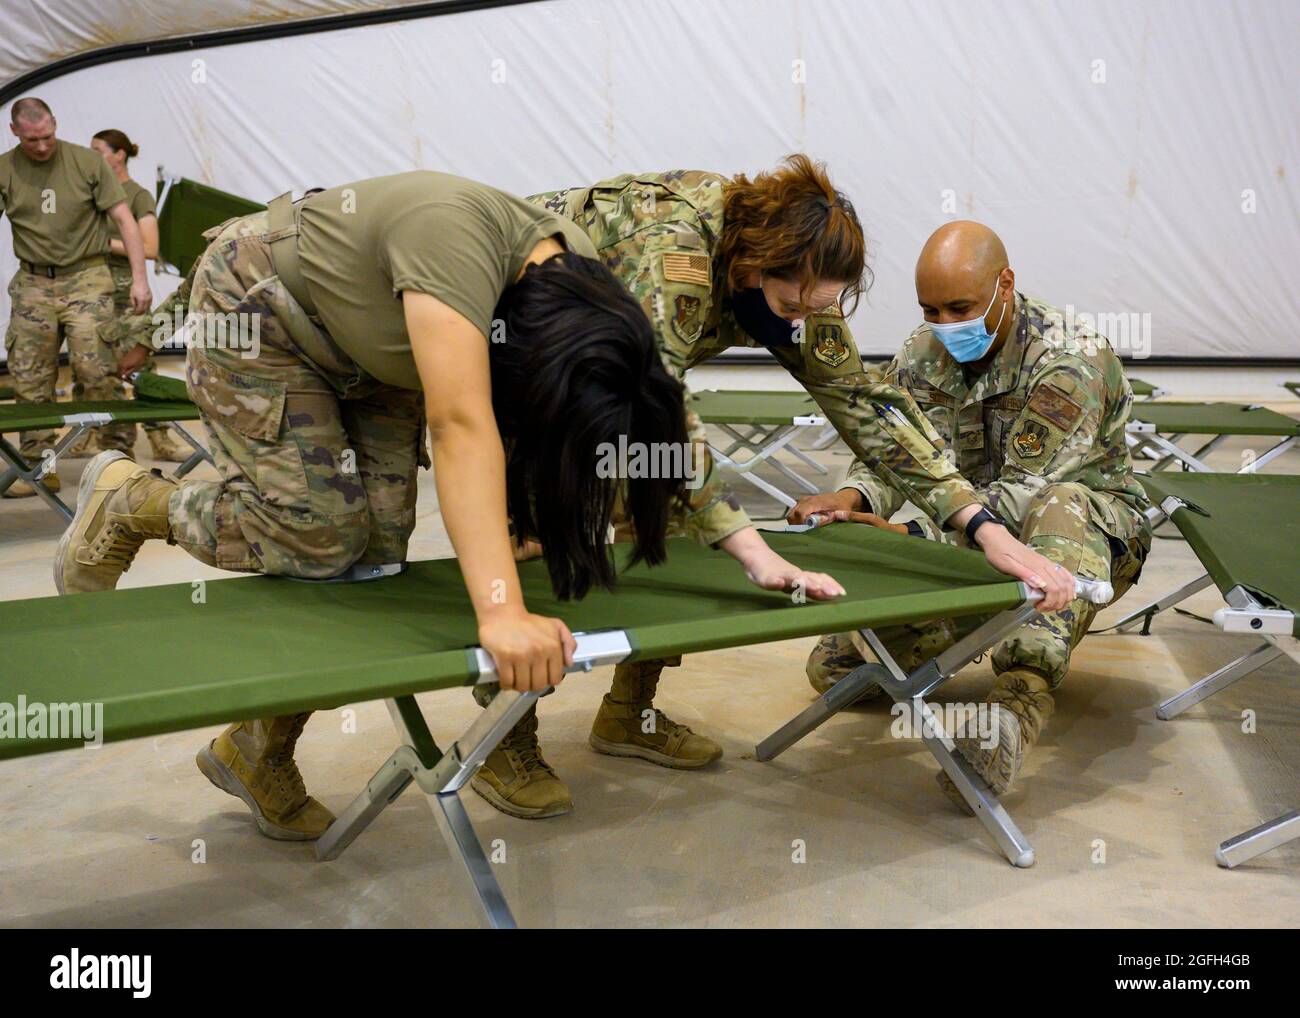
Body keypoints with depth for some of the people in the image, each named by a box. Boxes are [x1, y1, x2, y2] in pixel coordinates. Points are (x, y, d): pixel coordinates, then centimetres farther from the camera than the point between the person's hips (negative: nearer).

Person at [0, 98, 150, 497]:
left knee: (95, 371, -11)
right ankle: (37, 468, 13)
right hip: (32, 284, 3)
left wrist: (139, 278, -6)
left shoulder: (86, 161, -1)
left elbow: (124, 220, 0)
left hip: (86, 279, -3)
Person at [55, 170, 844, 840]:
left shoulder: (585, 293, -20)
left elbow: (667, 431, -10)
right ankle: (127, 502, 12)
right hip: (254, 316, -6)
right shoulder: (458, 237, -42)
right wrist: (503, 612, -56)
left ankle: (259, 752, 15)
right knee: (322, 537, -16)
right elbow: (462, 428, -51)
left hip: (369, 352, 6)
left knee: (373, 554, -5)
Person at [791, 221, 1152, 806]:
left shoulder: (1071, 361, -21)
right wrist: (853, 496, -28)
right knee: (832, 663, -8)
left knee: (1061, 508, -44)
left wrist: (914, 536, -39)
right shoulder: (921, 357, -2)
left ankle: (1022, 700, -54)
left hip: (1095, 525, -5)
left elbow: (1025, 491, -28)